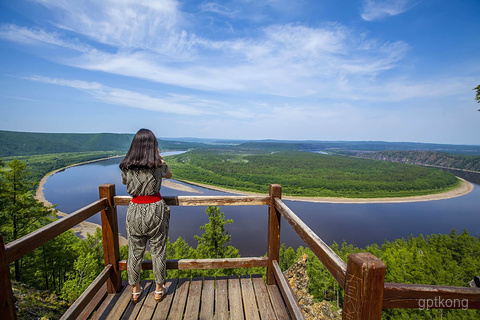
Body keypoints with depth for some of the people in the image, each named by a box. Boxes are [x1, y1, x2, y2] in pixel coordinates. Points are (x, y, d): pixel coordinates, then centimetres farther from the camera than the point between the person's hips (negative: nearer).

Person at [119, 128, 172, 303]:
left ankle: (135, 290, 35)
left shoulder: (126, 166, -3)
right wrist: (158, 157, 15)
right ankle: (159, 290, 29)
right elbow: (169, 175, 10)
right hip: (155, 209, -2)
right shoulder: (158, 164, -11)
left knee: (135, 251, 18)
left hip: (135, 209, 3)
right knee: (158, 250, 13)